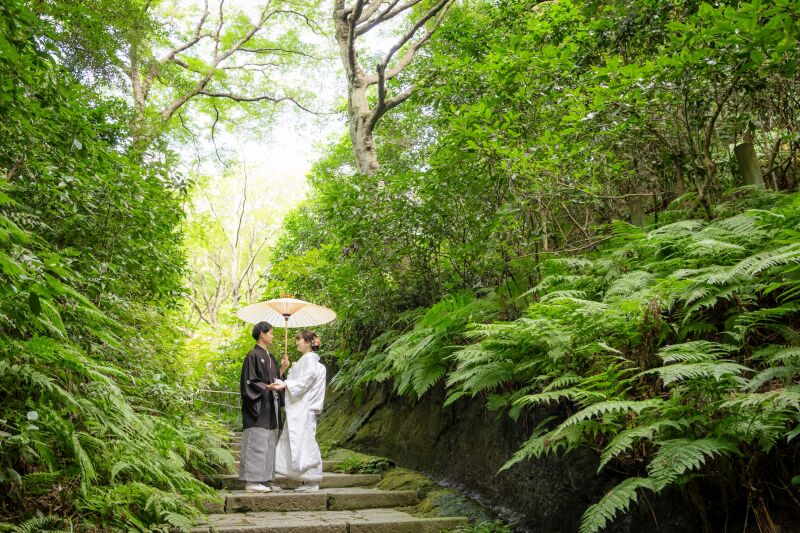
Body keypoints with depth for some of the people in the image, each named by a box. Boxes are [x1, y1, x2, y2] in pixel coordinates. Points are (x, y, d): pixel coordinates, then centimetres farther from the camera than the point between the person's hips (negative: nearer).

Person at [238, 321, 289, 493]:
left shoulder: (269, 357, 17)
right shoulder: (253, 355, -9)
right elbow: (249, 381, -15)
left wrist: (282, 369, 7)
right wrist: (267, 387, -26)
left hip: (270, 408, 9)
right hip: (258, 407, -9)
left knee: (269, 445, 10)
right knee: (256, 443, -7)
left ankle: (265, 479, 15)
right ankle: (251, 481, -3)